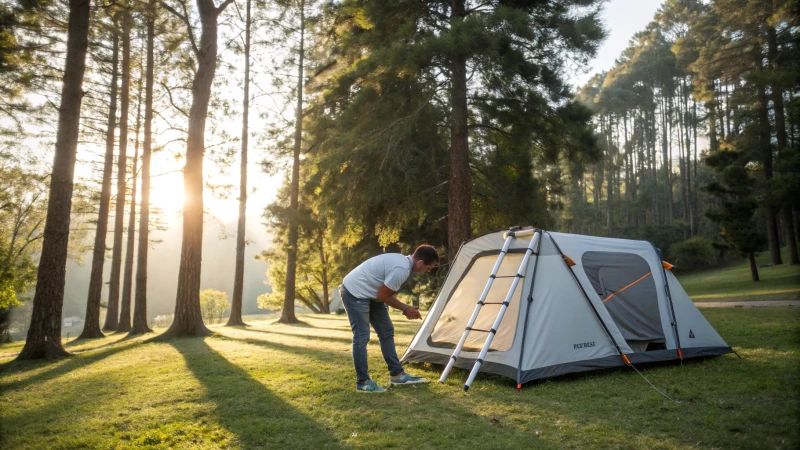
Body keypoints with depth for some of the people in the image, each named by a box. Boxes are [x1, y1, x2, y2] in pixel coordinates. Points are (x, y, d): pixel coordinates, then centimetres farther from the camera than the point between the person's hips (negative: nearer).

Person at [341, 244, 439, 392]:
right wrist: (405, 308, -7)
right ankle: (362, 382, 1)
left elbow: (385, 293, 13)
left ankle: (397, 375, 17)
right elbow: (382, 296, -19)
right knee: (361, 337, -10)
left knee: (386, 332, 11)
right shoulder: (401, 269, -27)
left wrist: (405, 308, 5)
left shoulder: (403, 261, 5)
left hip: (368, 293, 11)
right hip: (355, 293, -11)